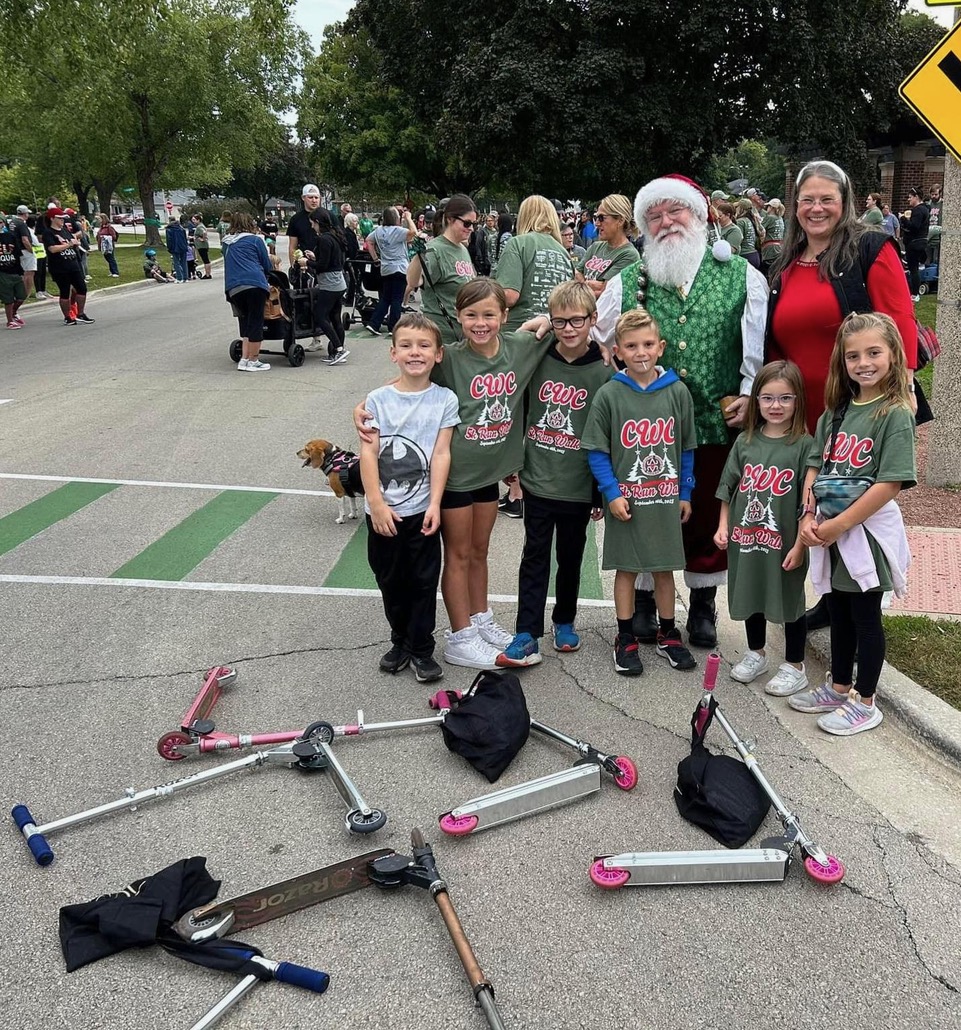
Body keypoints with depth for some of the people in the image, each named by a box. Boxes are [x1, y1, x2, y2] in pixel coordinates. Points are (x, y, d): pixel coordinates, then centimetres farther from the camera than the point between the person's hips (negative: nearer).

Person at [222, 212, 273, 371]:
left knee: (245, 322, 13)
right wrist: (266, 280, 32)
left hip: (232, 288, 5)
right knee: (256, 322, 0)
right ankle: (253, 361, 1)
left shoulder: (228, 243, 23)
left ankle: (244, 359, 5)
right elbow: (267, 265, 11)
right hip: (255, 284, -5)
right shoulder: (255, 240, 8)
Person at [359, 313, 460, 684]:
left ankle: (421, 650, 20)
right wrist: (376, 504, -12)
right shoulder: (378, 400, -4)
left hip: (422, 510, -1)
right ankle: (400, 642, 33)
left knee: (423, 581, 6)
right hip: (383, 511, 1)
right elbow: (368, 453, -7)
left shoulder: (445, 400, -4)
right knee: (390, 580, 14)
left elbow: (441, 454, -6)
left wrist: (435, 504, -11)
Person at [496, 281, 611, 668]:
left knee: (570, 556, 15)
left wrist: (602, 493, -2)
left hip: (578, 486, -1)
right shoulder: (537, 361, -2)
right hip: (537, 480, 1)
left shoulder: (603, 372, -7)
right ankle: (527, 636, 5)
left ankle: (565, 621, 33)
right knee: (535, 557, 3)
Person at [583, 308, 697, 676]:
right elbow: (597, 451, -5)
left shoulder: (677, 391, -1)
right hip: (625, 499, -2)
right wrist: (611, 494, -11)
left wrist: (685, 493, 6)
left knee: (665, 568, 13)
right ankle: (625, 639, 21)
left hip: (666, 498, 2)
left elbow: (687, 448, 6)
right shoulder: (609, 395, -7)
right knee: (626, 567, 9)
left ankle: (668, 635, 28)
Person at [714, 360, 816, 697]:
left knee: (789, 600, 10)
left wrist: (800, 545, -14)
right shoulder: (745, 442, 3)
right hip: (744, 539, 4)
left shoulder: (804, 445, -10)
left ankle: (794, 666, 27)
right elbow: (728, 487, 9)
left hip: (784, 543, -4)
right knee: (750, 596, 19)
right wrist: (723, 527, 2)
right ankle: (756, 654, 40)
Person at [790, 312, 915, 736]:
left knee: (865, 615, 7)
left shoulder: (896, 414, -14)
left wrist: (839, 525, -18)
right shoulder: (836, 411, 6)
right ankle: (838, 688, 34)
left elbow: (890, 483, -20)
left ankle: (865, 703, 21)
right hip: (829, 531, 6)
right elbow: (816, 466, 8)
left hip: (867, 530, -6)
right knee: (839, 612, 18)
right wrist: (809, 517, -5)